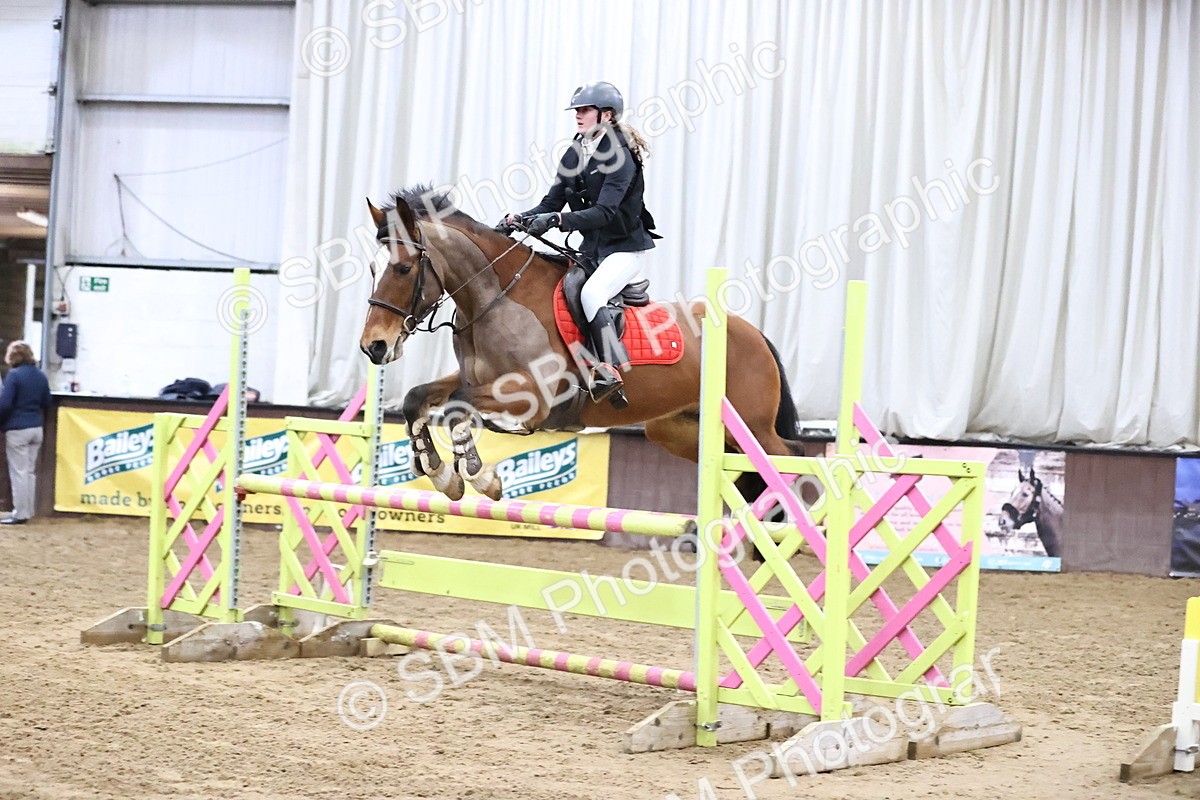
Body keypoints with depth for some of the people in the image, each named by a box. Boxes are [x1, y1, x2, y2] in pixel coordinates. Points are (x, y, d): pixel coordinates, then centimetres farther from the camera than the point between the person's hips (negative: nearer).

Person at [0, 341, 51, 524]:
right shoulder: (41, 375, 6)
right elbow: (47, 403, 12)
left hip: (17, 430, -7)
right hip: (36, 428, 7)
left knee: (18, 472, -1)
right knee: (31, 471, 13)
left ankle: (20, 513, 1)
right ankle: (28, 510, 17)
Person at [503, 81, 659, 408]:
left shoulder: (619, 156, -17)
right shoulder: (575, 154, 6)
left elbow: (605, 211, -28)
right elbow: (551, 203, 4)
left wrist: (558, 220, -40)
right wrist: (519, 219, -15)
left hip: (625, 248, -9)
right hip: (592, 248, 9)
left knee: (591, 293, -32)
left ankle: (610, 375, -35)